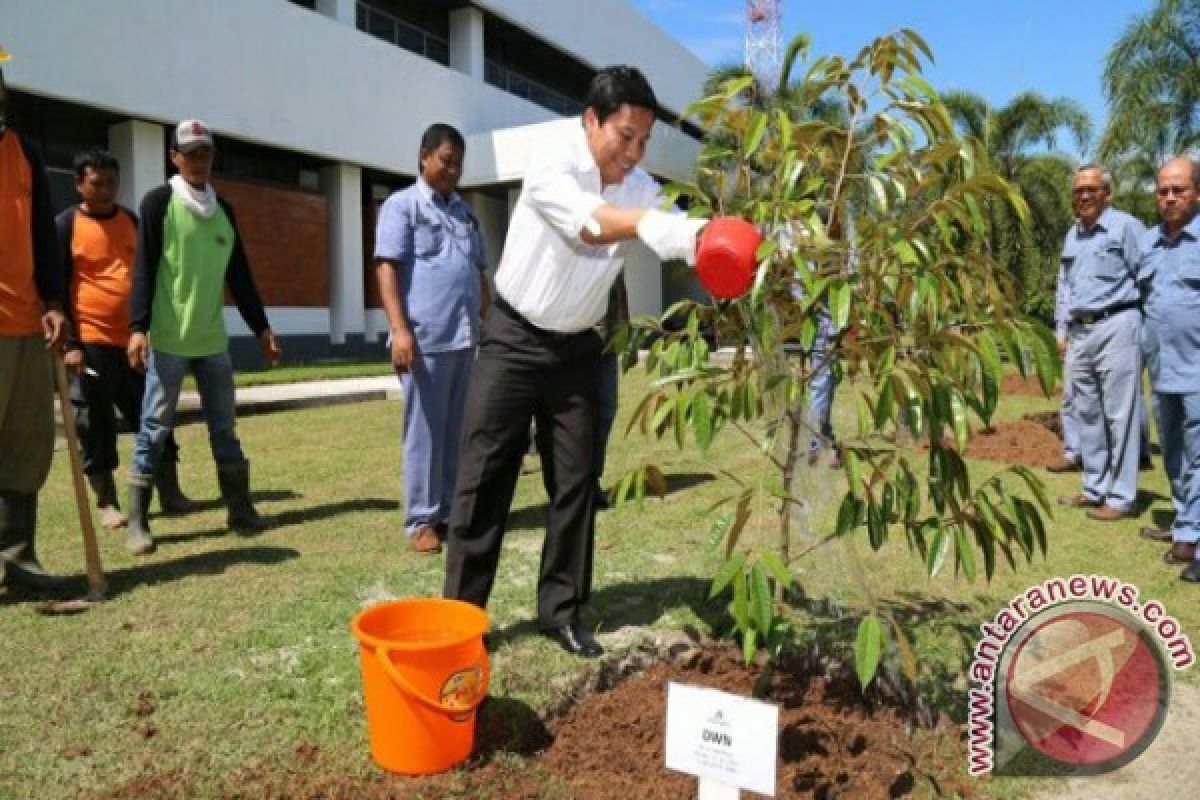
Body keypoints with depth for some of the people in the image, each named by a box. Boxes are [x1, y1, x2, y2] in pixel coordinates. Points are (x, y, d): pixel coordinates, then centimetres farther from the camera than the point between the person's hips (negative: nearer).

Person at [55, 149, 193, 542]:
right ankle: (107, 502, 13)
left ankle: (170, 492, 14)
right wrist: (70, 343, -13)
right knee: (95, 425, 3)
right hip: (91, 343, -4)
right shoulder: (66, 225, -2)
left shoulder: (131, 220, 12)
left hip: (135, 339, 4)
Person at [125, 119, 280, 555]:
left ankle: (239, 507, 17)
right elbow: (144, 268, -9)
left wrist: (261, 327, 14)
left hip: (213, 338, 5)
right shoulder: (158, 202, -2)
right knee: (155, 429, -1)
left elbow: (239, 274, 16)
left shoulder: (222, 208, 14)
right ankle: (138, 521, 6)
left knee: (224, 426, 9)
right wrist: (138, 326, -19)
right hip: (169, 338, -5)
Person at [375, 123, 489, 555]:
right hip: (426, 337, -6)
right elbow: (387, 268, -6)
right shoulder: (402, 205, 2)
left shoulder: (465, 211, 21)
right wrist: (399, 328, -16)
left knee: (458, 429, 9)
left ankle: (451, 510, 18)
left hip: (467, 338, 6)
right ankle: (421, 519, 7)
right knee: (425, 430, -1)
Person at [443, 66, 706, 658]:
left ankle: (560, 610, 17)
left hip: (577, 349, 5)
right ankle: (461, 611, 9)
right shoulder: (550, 166, -16)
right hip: (513, 340, -5)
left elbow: (667, 231, -16)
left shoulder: (641, 188, 0)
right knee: (484, 477, -2)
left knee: (575, 480, 5)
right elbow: (588, 224, -33)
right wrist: (662, 225, -48)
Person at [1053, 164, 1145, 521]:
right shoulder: (1072, 235, 16)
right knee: (1088, 414, 12)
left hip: (1115, 328, -7)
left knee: (1119, 415, -4)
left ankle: (1121, 498, 3)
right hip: (1080, 332, 7)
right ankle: (1095, 489, 22)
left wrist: (1147, 329, -9)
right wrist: (1063, 331, 15)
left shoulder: (1125, 226, -6)